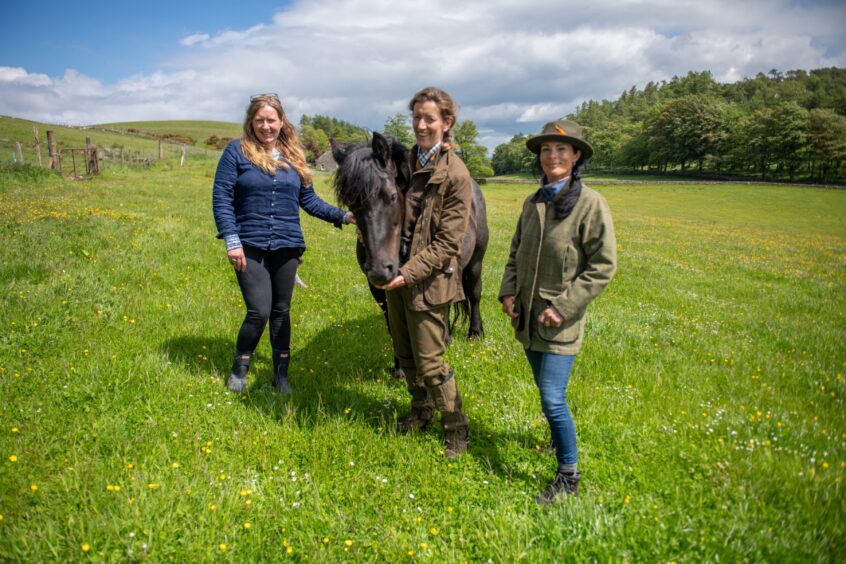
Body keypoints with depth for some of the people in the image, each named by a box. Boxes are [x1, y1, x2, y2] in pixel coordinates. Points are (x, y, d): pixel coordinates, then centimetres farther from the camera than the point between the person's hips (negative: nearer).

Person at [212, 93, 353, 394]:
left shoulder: (293, 155, 8)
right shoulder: (237, 151, -3)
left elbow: (309, 199, 11)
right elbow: (221, 199, -5)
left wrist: (342, 215, -1)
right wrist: (232, 241, -14)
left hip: (287, 245, 4)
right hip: (250, 245, -3)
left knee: (281, 311, 11)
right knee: (259, 311, -8)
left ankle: (281, 374, 26)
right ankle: (239, 369, 18)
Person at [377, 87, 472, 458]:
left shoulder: (455, 176, -15)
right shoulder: (404, 162, 4)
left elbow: (447, 244, -17)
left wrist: (408, 274, -24)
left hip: (429, 281, -7)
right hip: (397, 274, 7)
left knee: (430, 362, 1)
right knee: (405, 354, 19)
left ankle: (456, 430, 21)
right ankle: (421, 412, 41)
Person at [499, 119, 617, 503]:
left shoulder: (590, 204, -13)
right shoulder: (532, 203, 7)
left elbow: (603, 266, -14)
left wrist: (564, 307, -18)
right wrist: (508, 292, 2)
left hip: (560, 322, -6)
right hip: (527, 316, 6)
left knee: (553, 399, -8)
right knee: (547, 391, 20)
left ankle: (568, 476, 11)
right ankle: (559, 441, 44)